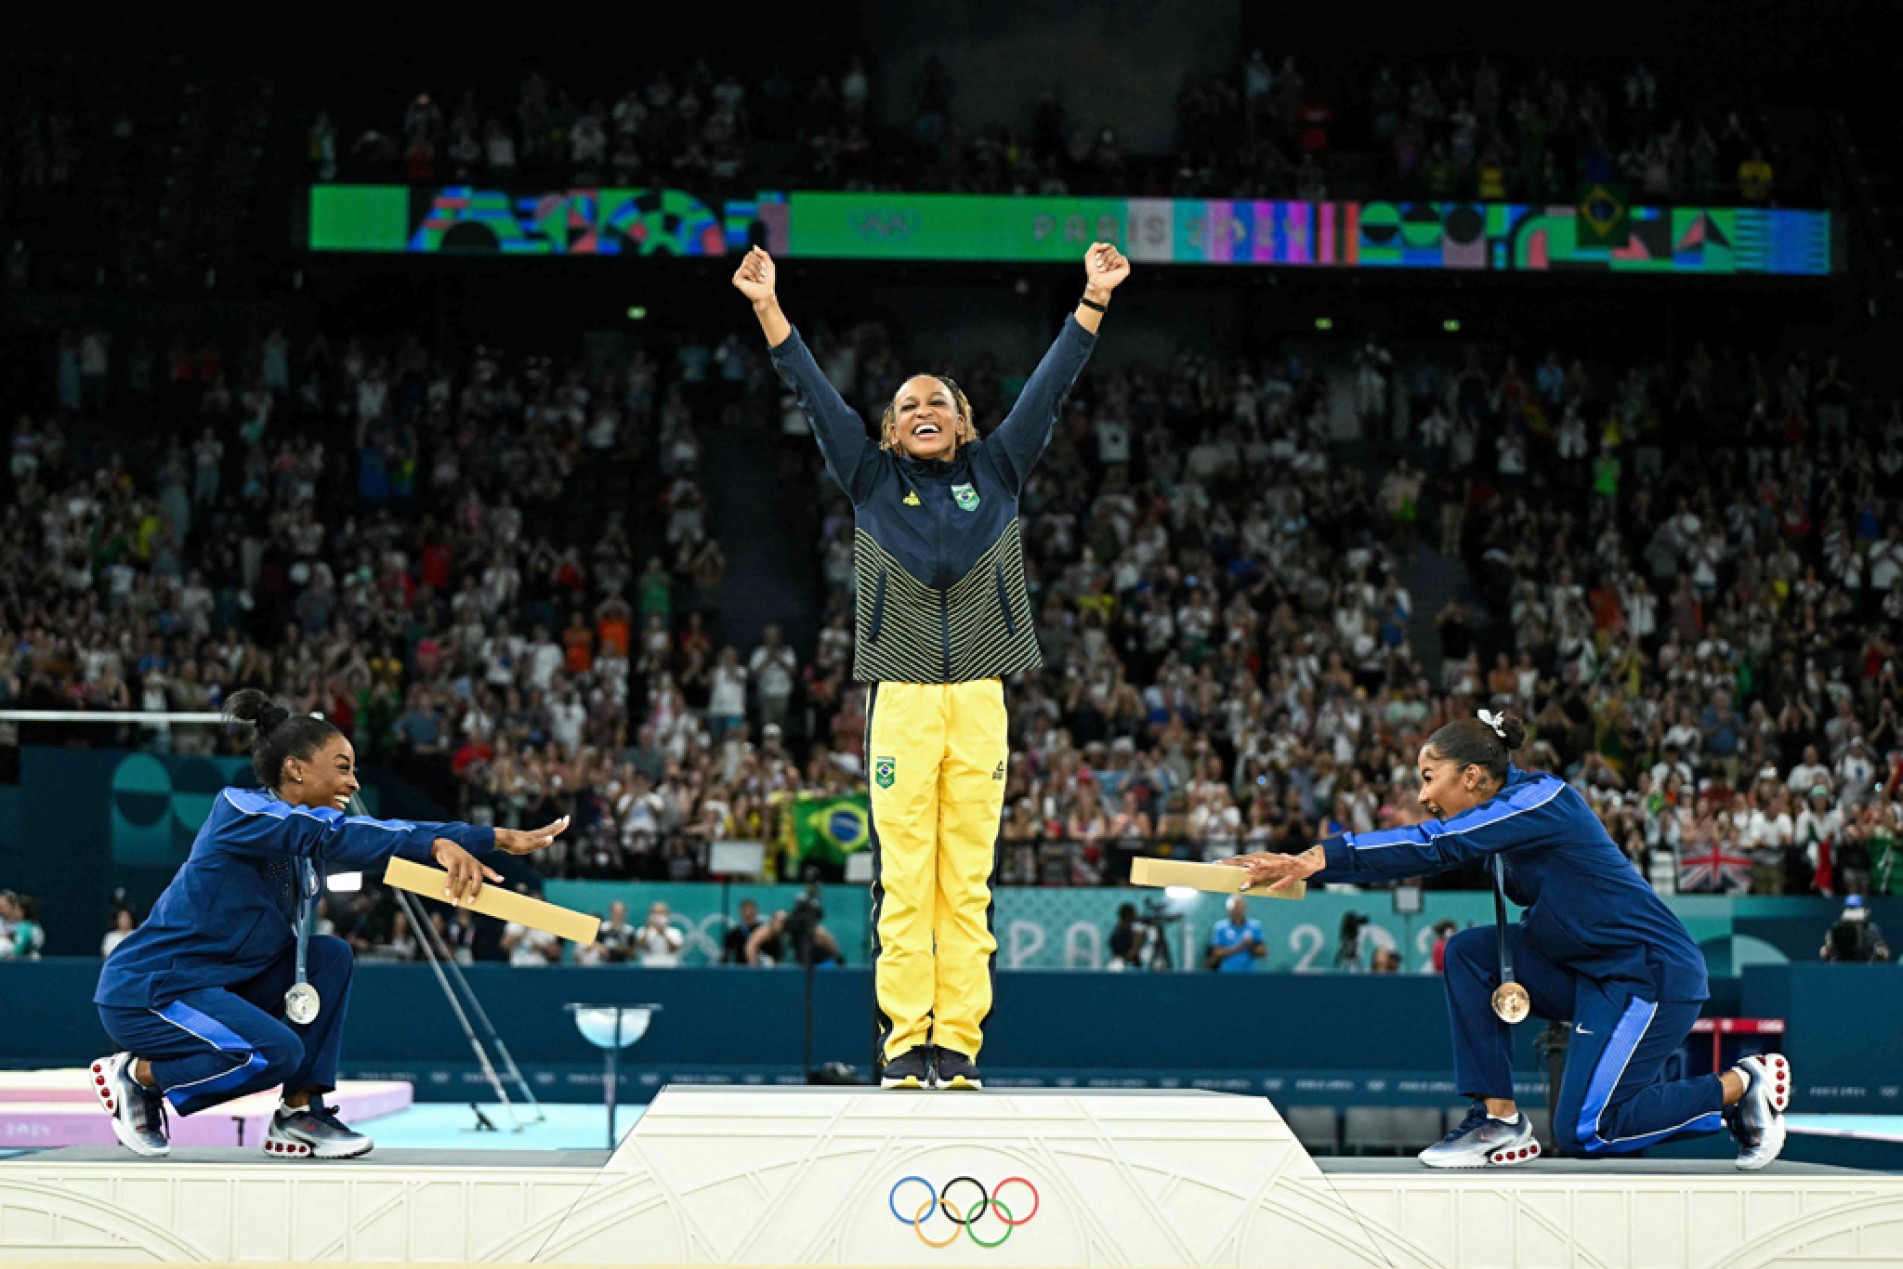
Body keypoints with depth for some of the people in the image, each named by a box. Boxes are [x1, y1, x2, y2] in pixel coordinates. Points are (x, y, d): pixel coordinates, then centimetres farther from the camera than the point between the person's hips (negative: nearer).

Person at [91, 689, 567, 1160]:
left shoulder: (310, 828, 8)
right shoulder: (239, 808, -17)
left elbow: (386, 835, 5)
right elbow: (335, 837, -32)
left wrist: (502, 839, -3)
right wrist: (438, 846, -43)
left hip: (216, 985, 9)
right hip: (145, 992, -9)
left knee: (329, 955, -2)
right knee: (276, 1051, -27)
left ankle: (300, 1115, -1)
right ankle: (134, 1076, -5)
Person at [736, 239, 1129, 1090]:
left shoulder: (997, 472, 14)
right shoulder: (873, 480, 12)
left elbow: (1048, 389, 12)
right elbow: (815, 396, 8)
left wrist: (1094, 302, 6)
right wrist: (768, 308, 1)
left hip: (980, 699, 1)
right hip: (901, 697, -1)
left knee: (968, 879, 0)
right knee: (903, 878, -4)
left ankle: (958, 1043, 1)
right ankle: (903, 1042, -2)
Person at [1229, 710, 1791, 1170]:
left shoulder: (1542, 799, -19)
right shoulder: (1503, 812, 8)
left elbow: (1437, 845, -29)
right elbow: (1422, 853, 2)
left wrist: (1323, 857, -34)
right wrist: (1301, 864, -10)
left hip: (1651, 973, -9)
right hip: (1588, 971, 9)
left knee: (1582, 1133, -11)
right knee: (1470, 952, -4)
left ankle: (1741, 1086, 5)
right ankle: (1499, 1119, -2)